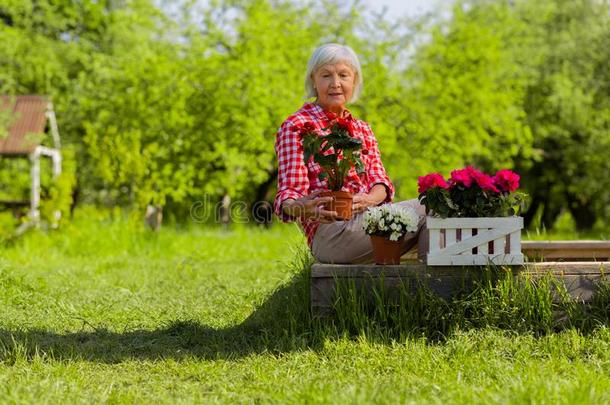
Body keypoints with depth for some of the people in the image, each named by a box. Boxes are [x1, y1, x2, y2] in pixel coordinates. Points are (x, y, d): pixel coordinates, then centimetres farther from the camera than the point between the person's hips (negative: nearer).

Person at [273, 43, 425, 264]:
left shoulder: (362, 129, 23)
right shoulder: (295, 127, 2)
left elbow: (380, 180, 10)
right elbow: (288, 195, -8)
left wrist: (369, 199, -16)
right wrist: (304, 208, -33)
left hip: (367, 217, 6)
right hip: (330, 232, -6)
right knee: (426, 209, -24)